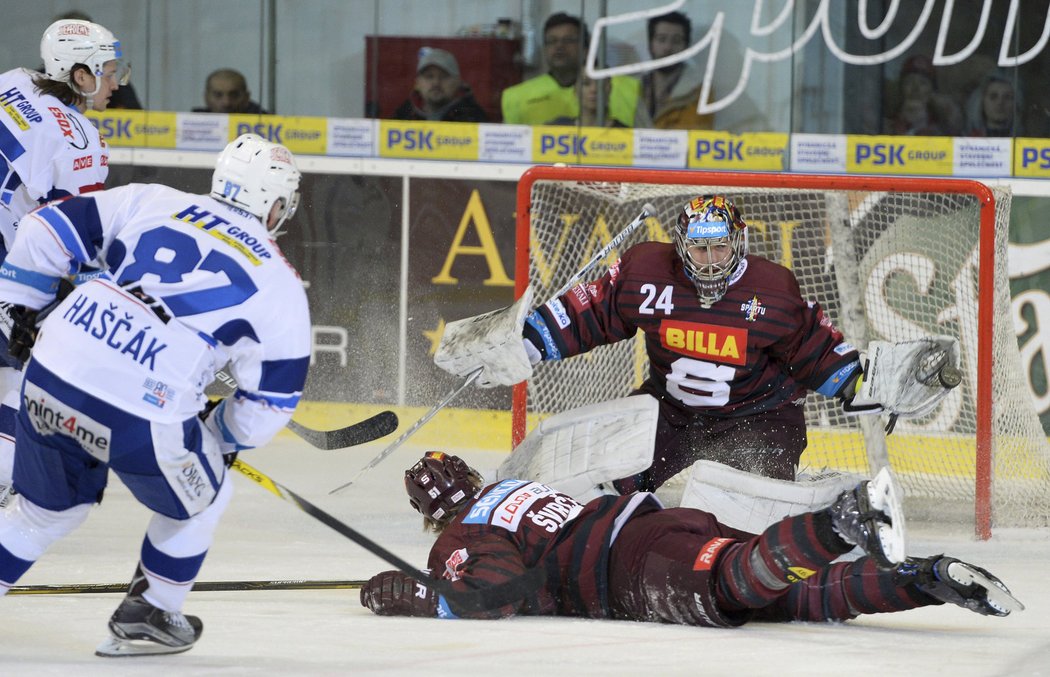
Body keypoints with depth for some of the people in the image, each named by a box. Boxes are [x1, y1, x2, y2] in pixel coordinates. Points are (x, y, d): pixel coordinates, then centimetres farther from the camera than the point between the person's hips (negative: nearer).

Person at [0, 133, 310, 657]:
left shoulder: (148, 202, 17)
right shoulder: (280, 286, 10)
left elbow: (47, 232, 14)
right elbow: (265, 409, 9)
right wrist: (219, 434, 28)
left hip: (49, 382, 4)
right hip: (143, 423, -4)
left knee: (48, 507, 29)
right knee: (200, 497, 28)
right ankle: (146, 616, 30)